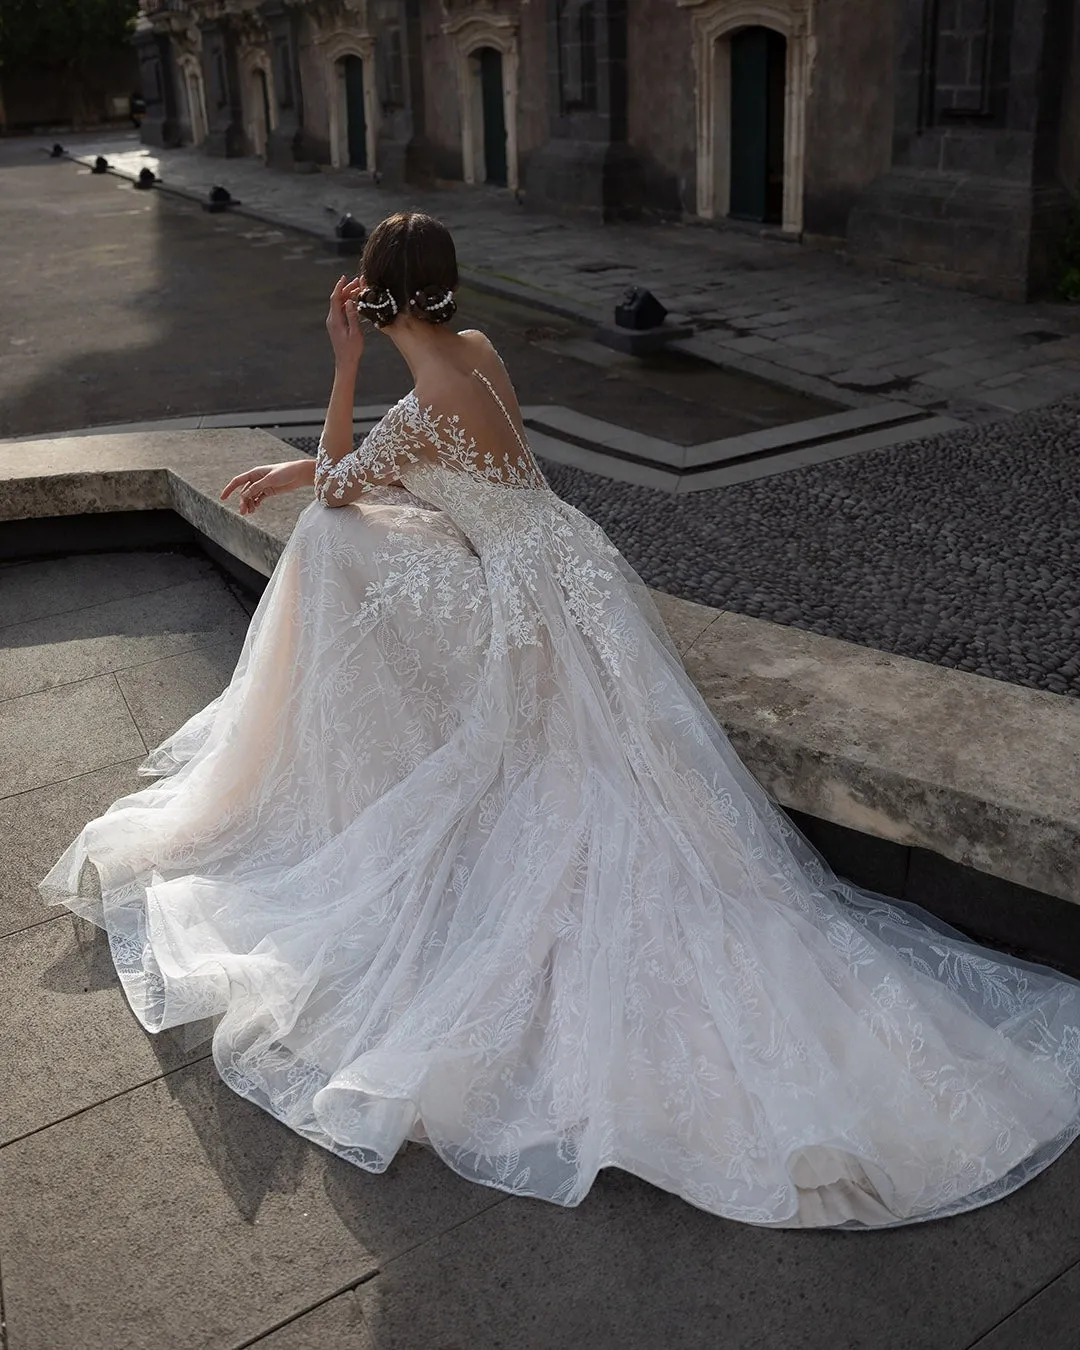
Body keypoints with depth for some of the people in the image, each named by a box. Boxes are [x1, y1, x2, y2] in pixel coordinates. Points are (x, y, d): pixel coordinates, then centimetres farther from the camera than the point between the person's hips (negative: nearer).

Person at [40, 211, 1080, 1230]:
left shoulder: (427, 406, -25)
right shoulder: (476, 353, 2)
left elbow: (338, 485, -7)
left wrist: (345, 359, -6)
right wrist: (291, 471, 24)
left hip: (534, 599, -10)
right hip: (559, 565, 10)